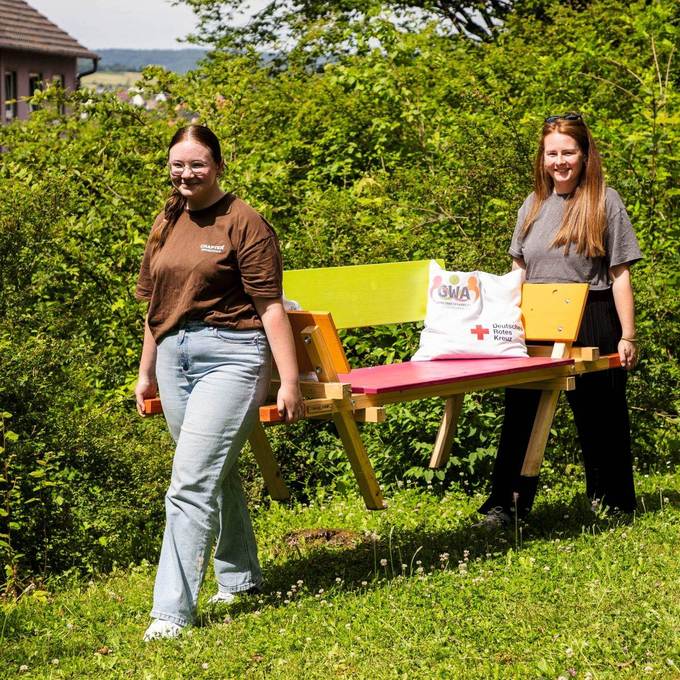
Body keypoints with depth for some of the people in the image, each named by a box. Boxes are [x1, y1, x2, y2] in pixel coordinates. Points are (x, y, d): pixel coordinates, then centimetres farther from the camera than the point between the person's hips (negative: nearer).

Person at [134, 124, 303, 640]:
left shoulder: (244, 222, -8)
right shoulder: (166, 225, 13)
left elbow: (270, 306, -11)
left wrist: (289, 380, -13)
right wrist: (146, 373, 22)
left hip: (230, 355, -7)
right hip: (174, 355, 7)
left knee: (191, 485, -13)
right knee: (217, 475, 19)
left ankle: (173, 611, -13)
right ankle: (239, 577, 35)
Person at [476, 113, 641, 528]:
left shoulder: (604, 202, -3)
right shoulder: (533, 205, 11)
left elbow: (620, 274, -5)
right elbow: (518, 271, 17)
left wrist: (627, 336, -9)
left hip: (591, 323, -4)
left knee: (599, 416, 6)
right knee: (521, 413, 2)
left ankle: (614, 504, 19)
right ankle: (506, 505, 7)